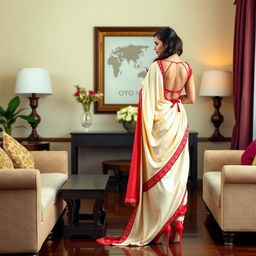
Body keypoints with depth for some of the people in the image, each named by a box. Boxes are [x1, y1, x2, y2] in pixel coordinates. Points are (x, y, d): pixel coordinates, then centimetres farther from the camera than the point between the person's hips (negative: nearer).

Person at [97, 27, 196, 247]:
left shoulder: (157, 66, -13)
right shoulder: (187, 67, 5)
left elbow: (149, 98, -15)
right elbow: (191, 98, 8)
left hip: (161, 120, -6)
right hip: (179, 120, 6)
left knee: (159, 171, 1)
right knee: (177, 169, 9)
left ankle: (158, 225, 7)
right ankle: (175, 223, 13)